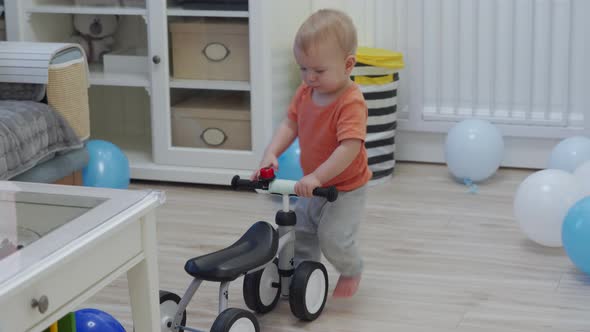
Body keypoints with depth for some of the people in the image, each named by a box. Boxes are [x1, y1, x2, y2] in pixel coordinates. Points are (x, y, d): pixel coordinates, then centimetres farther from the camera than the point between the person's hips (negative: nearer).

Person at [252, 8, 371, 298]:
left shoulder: (351, 103, -30)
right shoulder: (305, 92, -6)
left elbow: (349, 148, -37)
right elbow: (290, 124, -4)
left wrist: (316, 177, -40)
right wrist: (271, 154, -20)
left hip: (345, 187, -7)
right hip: (313, 185, 7)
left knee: (333, 237, -12)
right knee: (300, 231, 14)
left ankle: (351, 272, 18)